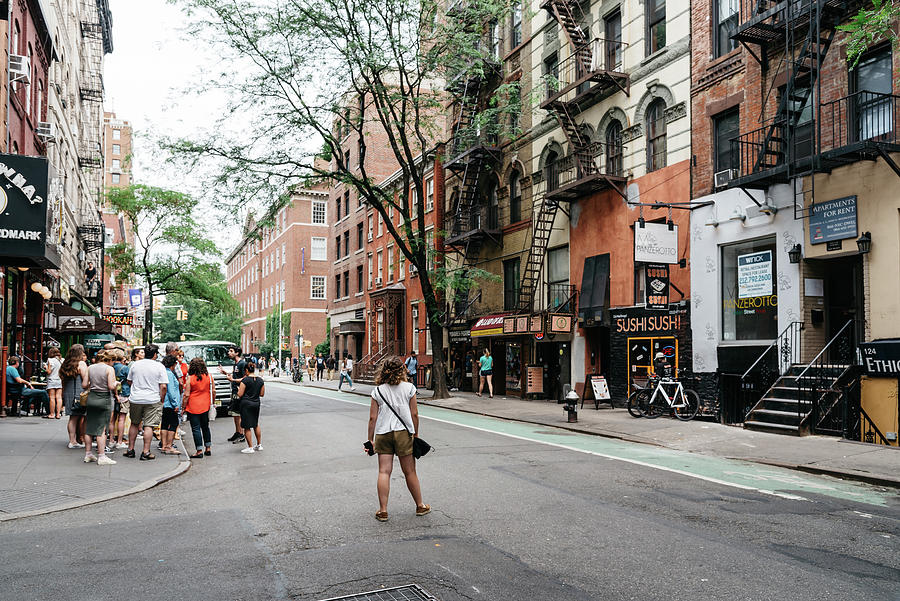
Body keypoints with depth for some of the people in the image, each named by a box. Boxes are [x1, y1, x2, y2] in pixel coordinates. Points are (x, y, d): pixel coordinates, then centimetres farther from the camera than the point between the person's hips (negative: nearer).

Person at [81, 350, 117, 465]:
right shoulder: (109, 369, -9)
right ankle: (101, 457, -1)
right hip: (104, 399, -5)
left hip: (91, 398, 5)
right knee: (102, 429, -2)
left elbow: (84, 385, 5)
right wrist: (116, 384, 5)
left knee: (89, 428, 13)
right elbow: (111, 387, -15)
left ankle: (88, 454, 21)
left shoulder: (90, 368, 6)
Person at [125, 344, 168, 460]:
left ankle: (130, 449, 24)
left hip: (136, 399, 4)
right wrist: (161, 400, 1)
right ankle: (146, 452, -2)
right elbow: (163, 386, -10)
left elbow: (129, 382, 14)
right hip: (152, 400, -4)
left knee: (134, 424, 18)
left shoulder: (135, 364, 4)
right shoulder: (159, 366, -7)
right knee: (149, 426, -1)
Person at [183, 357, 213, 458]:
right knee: (205, 427, 18)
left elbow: (186, 395, -10)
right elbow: (213, 391, 4)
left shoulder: (190, 378, -11)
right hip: (205, 406, 4)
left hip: (193, 407, -4)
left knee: (196, 429, 1)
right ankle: (208, 448, 23)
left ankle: (199, 451, 1)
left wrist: (184, 407, -1)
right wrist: (211, 403, 16)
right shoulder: (208, 376, -1)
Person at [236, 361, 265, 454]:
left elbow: (240, 394, -13)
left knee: (247, 427, 2)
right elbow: (262, 394, 7)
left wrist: (239, 389, 7)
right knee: (256, 425, 20)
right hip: (256, 403, 6)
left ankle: (250, 448, 4)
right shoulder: (260, 380, 3)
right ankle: (259, 445, 26)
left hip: (246, 404, -6)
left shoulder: (245, 380, -13)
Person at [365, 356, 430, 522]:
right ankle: (420, 506, 21)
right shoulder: (409, 388, 0)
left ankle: (383, 510, 1)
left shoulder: (378, 391, 3)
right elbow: (414, 414, 0)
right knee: (410, 472, 9)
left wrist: (370, 439, 9)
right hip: (403, 432, -1)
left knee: (384, 472, 3)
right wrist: (415, 434, 11)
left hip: (383, 434, 1)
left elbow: (373, 418, 2)